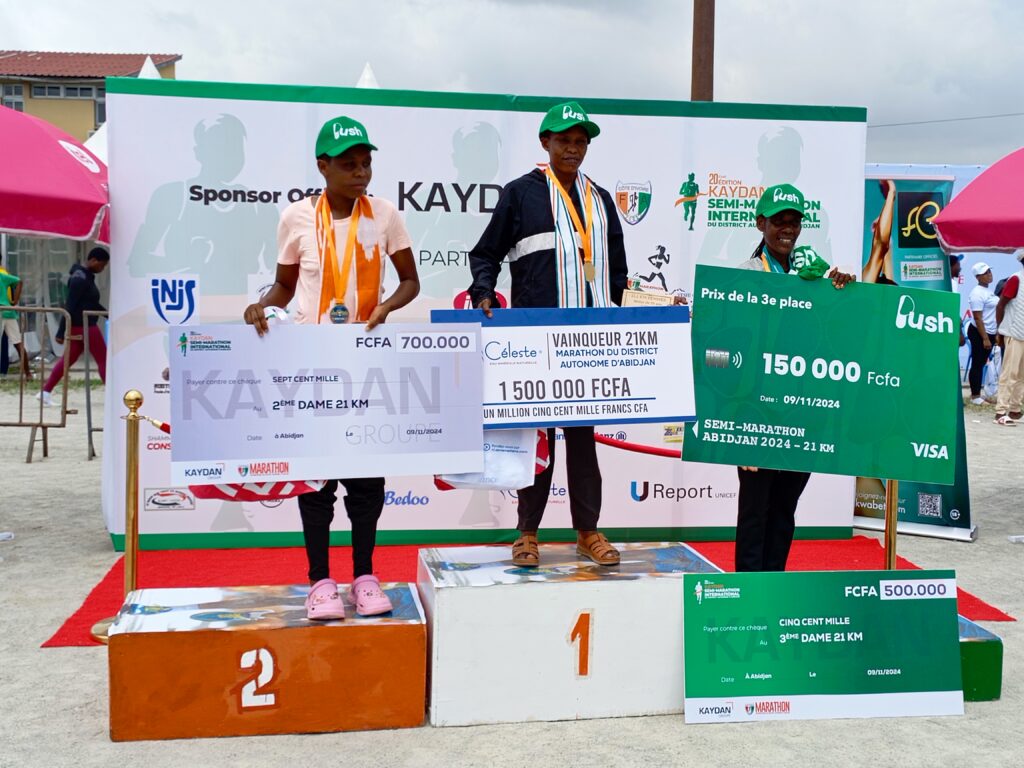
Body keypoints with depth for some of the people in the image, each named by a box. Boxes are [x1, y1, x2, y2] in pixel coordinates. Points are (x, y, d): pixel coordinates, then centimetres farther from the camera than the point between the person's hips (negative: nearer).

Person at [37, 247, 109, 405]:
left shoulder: (86, 276, 11)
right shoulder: (80, 278, -19)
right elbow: (69, 306, -21)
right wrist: (61, 333, -22)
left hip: (78, 326, 10)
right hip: (85, 326, -10)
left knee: (69, 358, 13)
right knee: (103, 359, -1)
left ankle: (45, 392, 14)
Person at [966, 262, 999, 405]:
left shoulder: (988, 290, 12)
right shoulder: (977, 293, -17)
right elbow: (978, 318, -20)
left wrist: (993, 335, 17)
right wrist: (985, 338, -22)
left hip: (989, 333, 9)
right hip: (979, 333, -9)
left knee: (982, 364, 12)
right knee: (977, 364, -2)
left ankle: (978, 393, 18)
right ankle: (975, 396, 4)